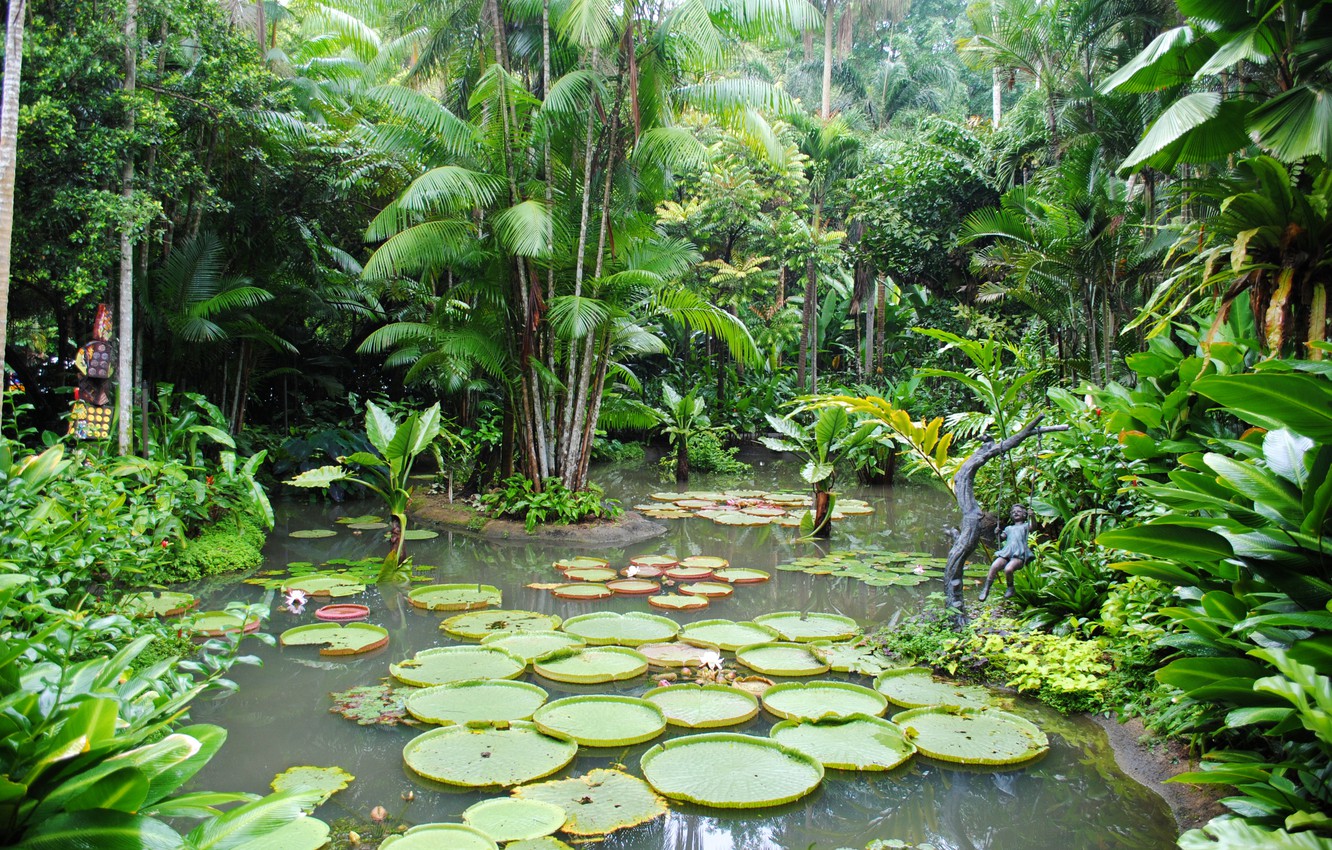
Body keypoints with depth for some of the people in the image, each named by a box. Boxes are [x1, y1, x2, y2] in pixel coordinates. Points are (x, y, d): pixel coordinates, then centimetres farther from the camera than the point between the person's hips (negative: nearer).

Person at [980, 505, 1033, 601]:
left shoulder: (1026, 526, 21)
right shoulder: (1009, 528, 33)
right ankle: (986, 589, -17)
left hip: (1019, 554, -4)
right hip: (1006, 552, 4)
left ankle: (1010, 589, -5)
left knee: (1008, 569, -31)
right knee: (994, 566, -24)